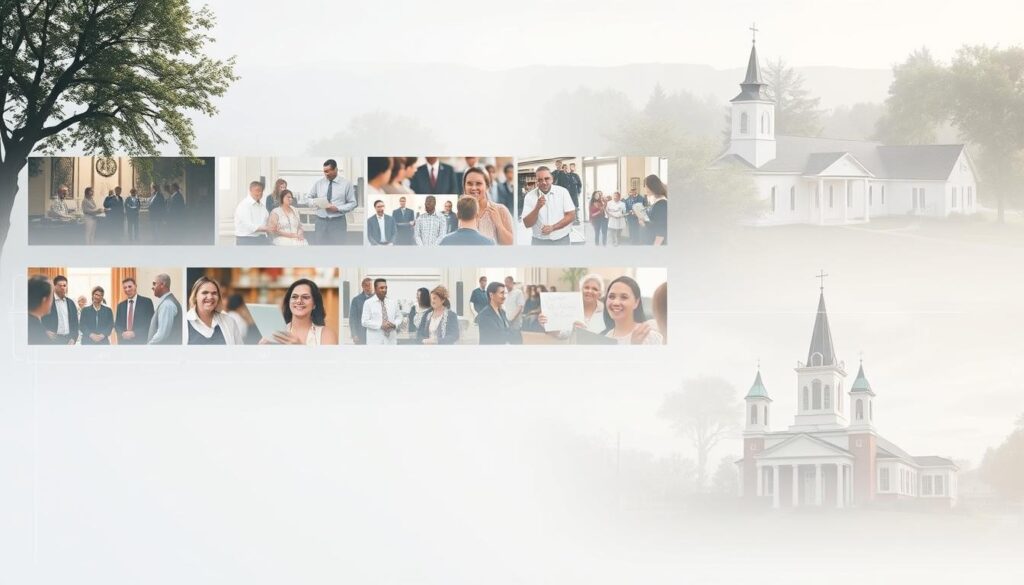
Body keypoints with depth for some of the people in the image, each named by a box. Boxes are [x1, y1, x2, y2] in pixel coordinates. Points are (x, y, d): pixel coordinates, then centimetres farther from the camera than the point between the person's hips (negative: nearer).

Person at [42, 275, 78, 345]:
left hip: (68, 340, 4)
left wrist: (73, 339, 2)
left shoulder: (70, 303, 12)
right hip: (54, 340, -4)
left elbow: (75, 323, 14)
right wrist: (46, 332, -17)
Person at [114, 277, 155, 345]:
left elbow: (150, 323, -6)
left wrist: (135, 333, -15)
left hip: (141, 342, -4)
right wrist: (123, 333, -8)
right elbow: (117, 324, 14)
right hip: (124, 342, 4)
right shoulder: (121, 305, 15)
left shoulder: (146, 302, 0)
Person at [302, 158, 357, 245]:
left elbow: (352, 203, 3)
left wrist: (338, 208, -13)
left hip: (338, 222, -2)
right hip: (321, 221, 2)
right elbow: (307, 199, 15)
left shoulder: (346, 184, 2)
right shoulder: (318, 184, 10)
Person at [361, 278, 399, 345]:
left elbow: (398, 317, 16)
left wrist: (394, 324, -8)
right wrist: (381, 325, -19)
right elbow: (365, 322, -7)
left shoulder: (393, 302, 11)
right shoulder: (368, 303, -1)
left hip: (391, 341, 4)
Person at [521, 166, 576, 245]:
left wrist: (553, 227, -13)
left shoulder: (562, 192, -2)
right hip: (539, 241, 0)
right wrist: (537, 208, -23)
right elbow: (527, 224, -7)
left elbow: (571, 215, -2)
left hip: (561, 240, 0)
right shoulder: (530, 197, -3)